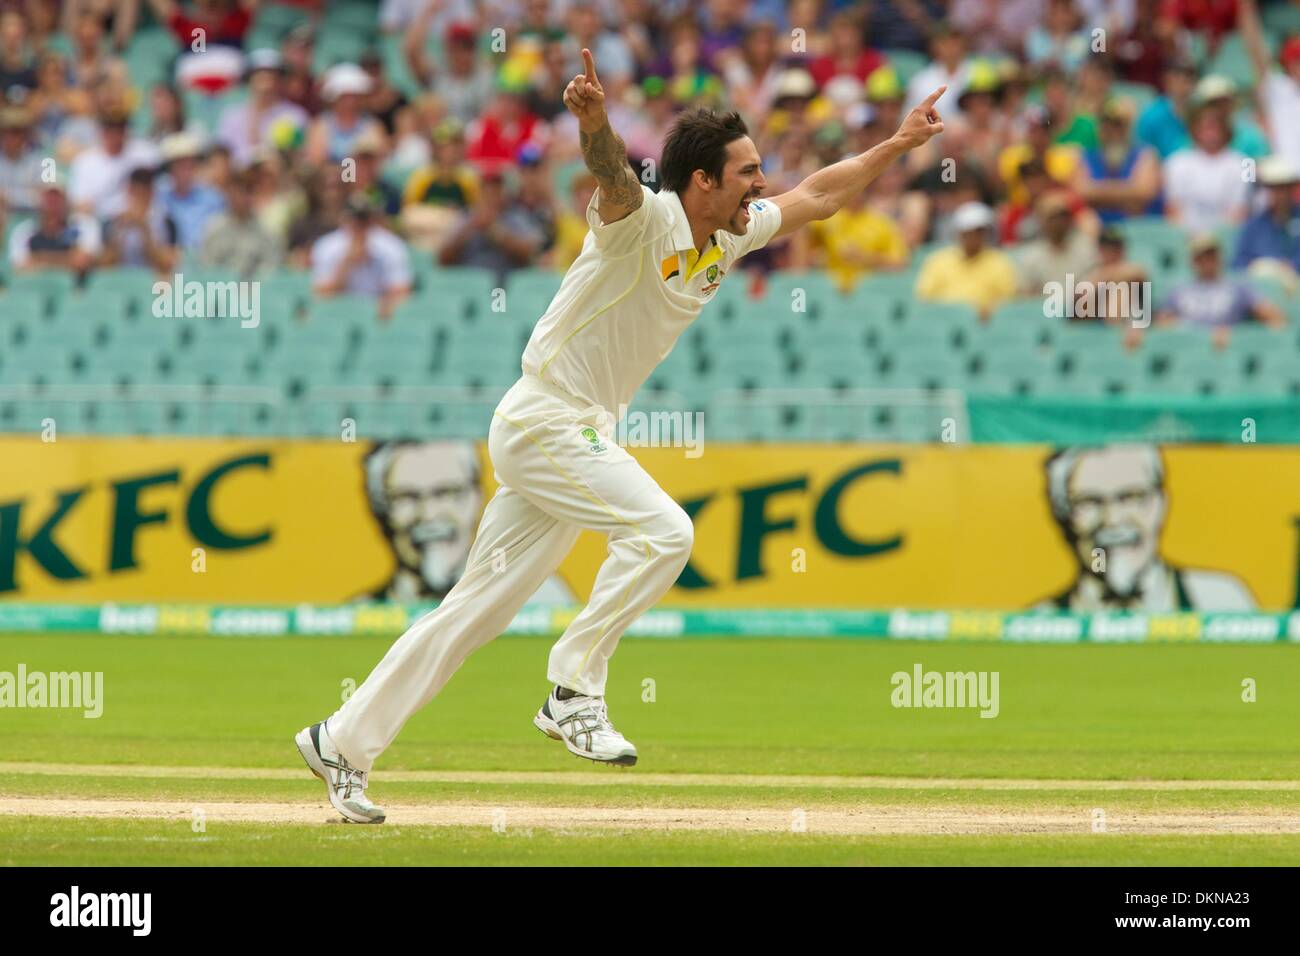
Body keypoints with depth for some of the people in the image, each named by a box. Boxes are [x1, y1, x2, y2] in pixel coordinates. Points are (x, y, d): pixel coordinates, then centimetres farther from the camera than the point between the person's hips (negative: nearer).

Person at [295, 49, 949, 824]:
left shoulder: (732, 236, 7)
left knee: (482, 608, 9)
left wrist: (897, 145, 22)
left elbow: (817, 197, 22)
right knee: (663, 529, -23)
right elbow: (616, 178, -43)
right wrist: (595, 123, -64)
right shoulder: (646, 219, -20)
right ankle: (574, 692, -13)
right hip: (543, 420, -9)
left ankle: (343, 742, 13)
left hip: (583, 434, 9)